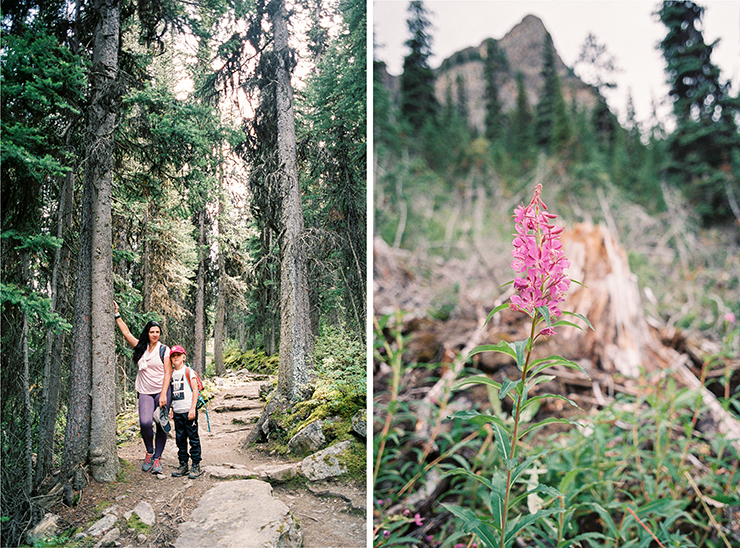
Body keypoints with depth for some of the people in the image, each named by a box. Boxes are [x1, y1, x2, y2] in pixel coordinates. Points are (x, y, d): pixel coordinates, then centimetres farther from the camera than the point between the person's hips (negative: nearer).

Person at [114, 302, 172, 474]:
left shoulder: (164, 350, 1)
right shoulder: (141, 347, 10)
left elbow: (168, 373, -5)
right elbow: (126, 333, 11)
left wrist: (164, 394, -13)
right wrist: (117, 314, 9)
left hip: (162, 392, -2)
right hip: (145, 392, 2)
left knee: (161, 425, -2)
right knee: (145, 422, -17)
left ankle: (157, 458, 12)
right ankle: (149, 452, 7)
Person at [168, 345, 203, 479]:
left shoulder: (189, 372, -4)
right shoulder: (171, 374, 12)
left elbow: (195, 390, -8)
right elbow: (171, 393, 19)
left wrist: (193, 408, -14)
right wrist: (172, 410, 16)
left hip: (189, 411, -6)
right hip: (177, 412, 6)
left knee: (193, 438, -2)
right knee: (180, 439, 10)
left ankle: (196, 466, 4)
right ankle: (183, 465, 19)